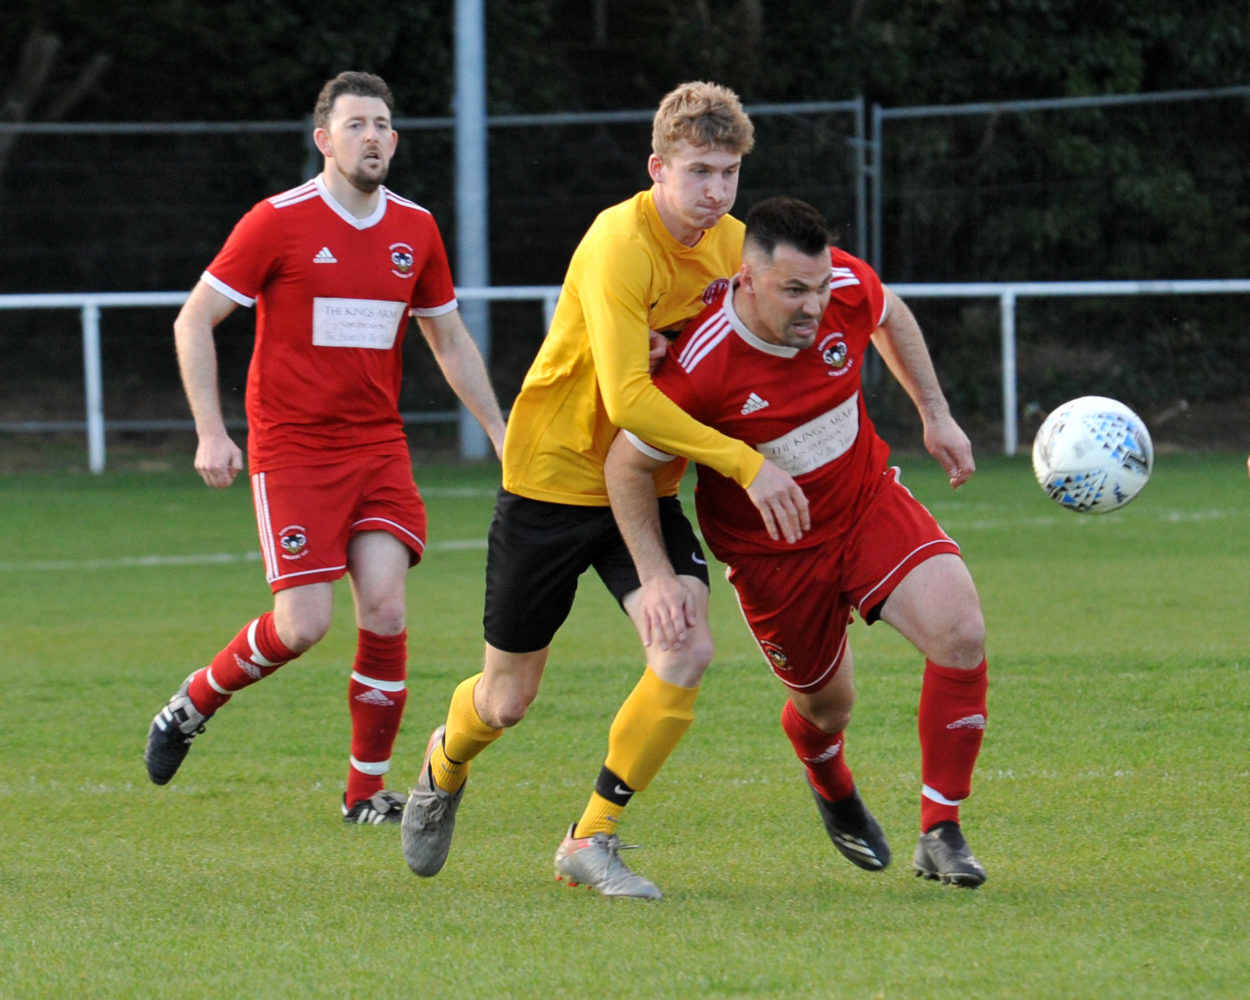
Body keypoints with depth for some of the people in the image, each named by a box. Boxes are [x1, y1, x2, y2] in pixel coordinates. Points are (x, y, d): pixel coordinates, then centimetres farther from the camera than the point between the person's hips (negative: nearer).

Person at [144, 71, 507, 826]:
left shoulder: (415, 230, 7)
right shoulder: (279, 223, -8)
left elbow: (451, 341, 19)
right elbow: (194, 321, -3)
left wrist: (500, 432, 13)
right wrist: (211, 433, -11)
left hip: (379, 446, 4)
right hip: (292, 447, -4)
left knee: (386, 608, -10)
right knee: (304, 624, -12)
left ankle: (368, 791, 3)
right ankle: (194, 703, 16)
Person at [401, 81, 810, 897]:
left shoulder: (732, 245, -2)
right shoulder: (618, 246, -25)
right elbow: (628, 400, -33)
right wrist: (744, 463, -34)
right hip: (554, 477, -5)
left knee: (688, 652, -19)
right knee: (508, 700, 7)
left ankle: (593, 840, -4)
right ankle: (445, 768, 44)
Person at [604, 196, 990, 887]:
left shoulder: (847, 286, -18)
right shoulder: (702, 366, -30)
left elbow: (891, 317, 10)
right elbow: (626, 465, -15)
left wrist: (935, 414, 9)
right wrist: (655, 577, -21)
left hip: (868, 500, 3)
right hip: (771, 552, -3)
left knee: (961, 630, -19)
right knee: (826, 703, 11)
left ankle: (939, 834, -9)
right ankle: (833, 791, 52)